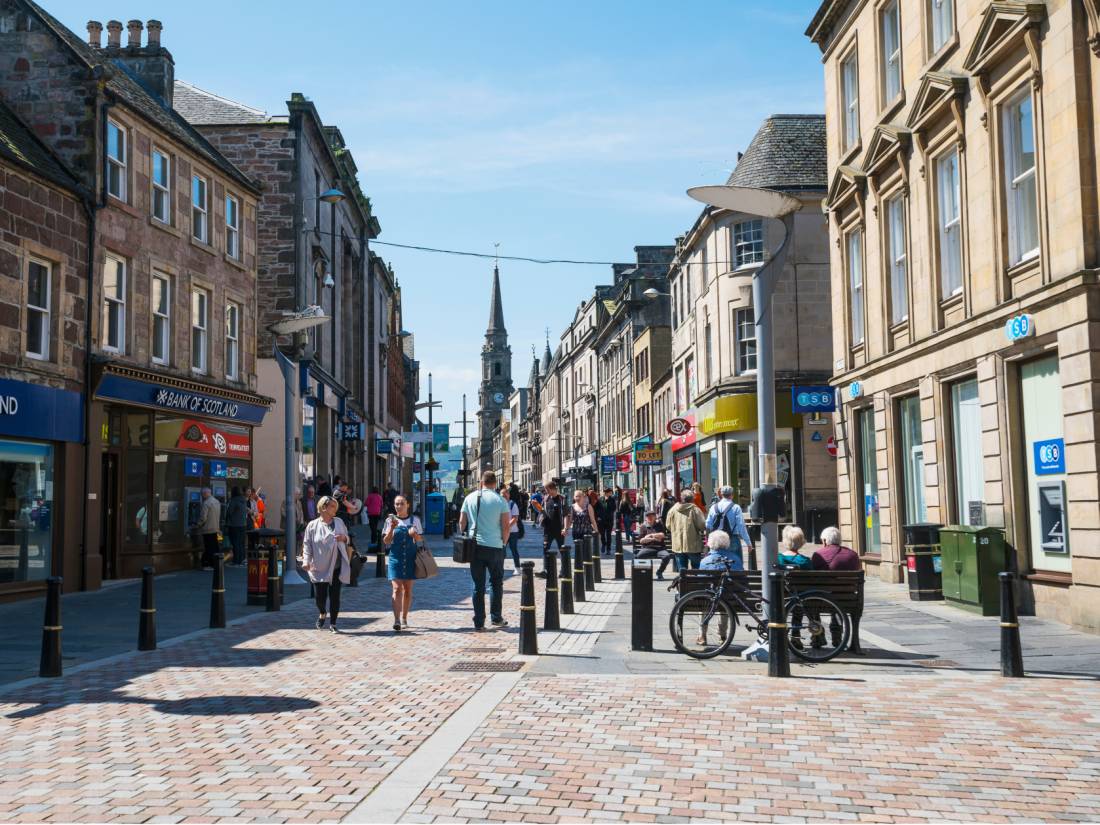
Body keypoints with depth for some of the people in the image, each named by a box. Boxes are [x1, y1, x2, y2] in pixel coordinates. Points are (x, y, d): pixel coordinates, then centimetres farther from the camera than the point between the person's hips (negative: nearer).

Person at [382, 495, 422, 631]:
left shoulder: (415, 520, 7)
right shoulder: (390, 520, 4)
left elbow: (419, 539, 10)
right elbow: (386, 541, 1)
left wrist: (414, 534, -11)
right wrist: (392, 528, -14)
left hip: (411, 558, 2)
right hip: (395, 557, -2)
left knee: (407, 589, 8)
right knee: (396, 588, -11)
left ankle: (404, 618, 19)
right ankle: (396, 620, -18)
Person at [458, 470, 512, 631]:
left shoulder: (470, 498, 4)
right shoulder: (500, 501, -4)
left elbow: (462, 522, 5)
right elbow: (506, 526, -5)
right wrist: (503, 541, 10)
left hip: (475, 546, 2)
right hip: (495, 546, -2)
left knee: (478, 585, 7)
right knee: (496, 582, 13)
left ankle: (479, 622, 6)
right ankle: (496, 617, 11)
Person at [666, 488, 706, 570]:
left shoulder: (672, 510, 0)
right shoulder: (695, 509, -12)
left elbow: (669, 526, 6)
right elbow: (702, 526, -15)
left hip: (678, 546, 3)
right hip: (693, 546, -3)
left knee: (682, 570, 9)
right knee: (697, 569, 10)